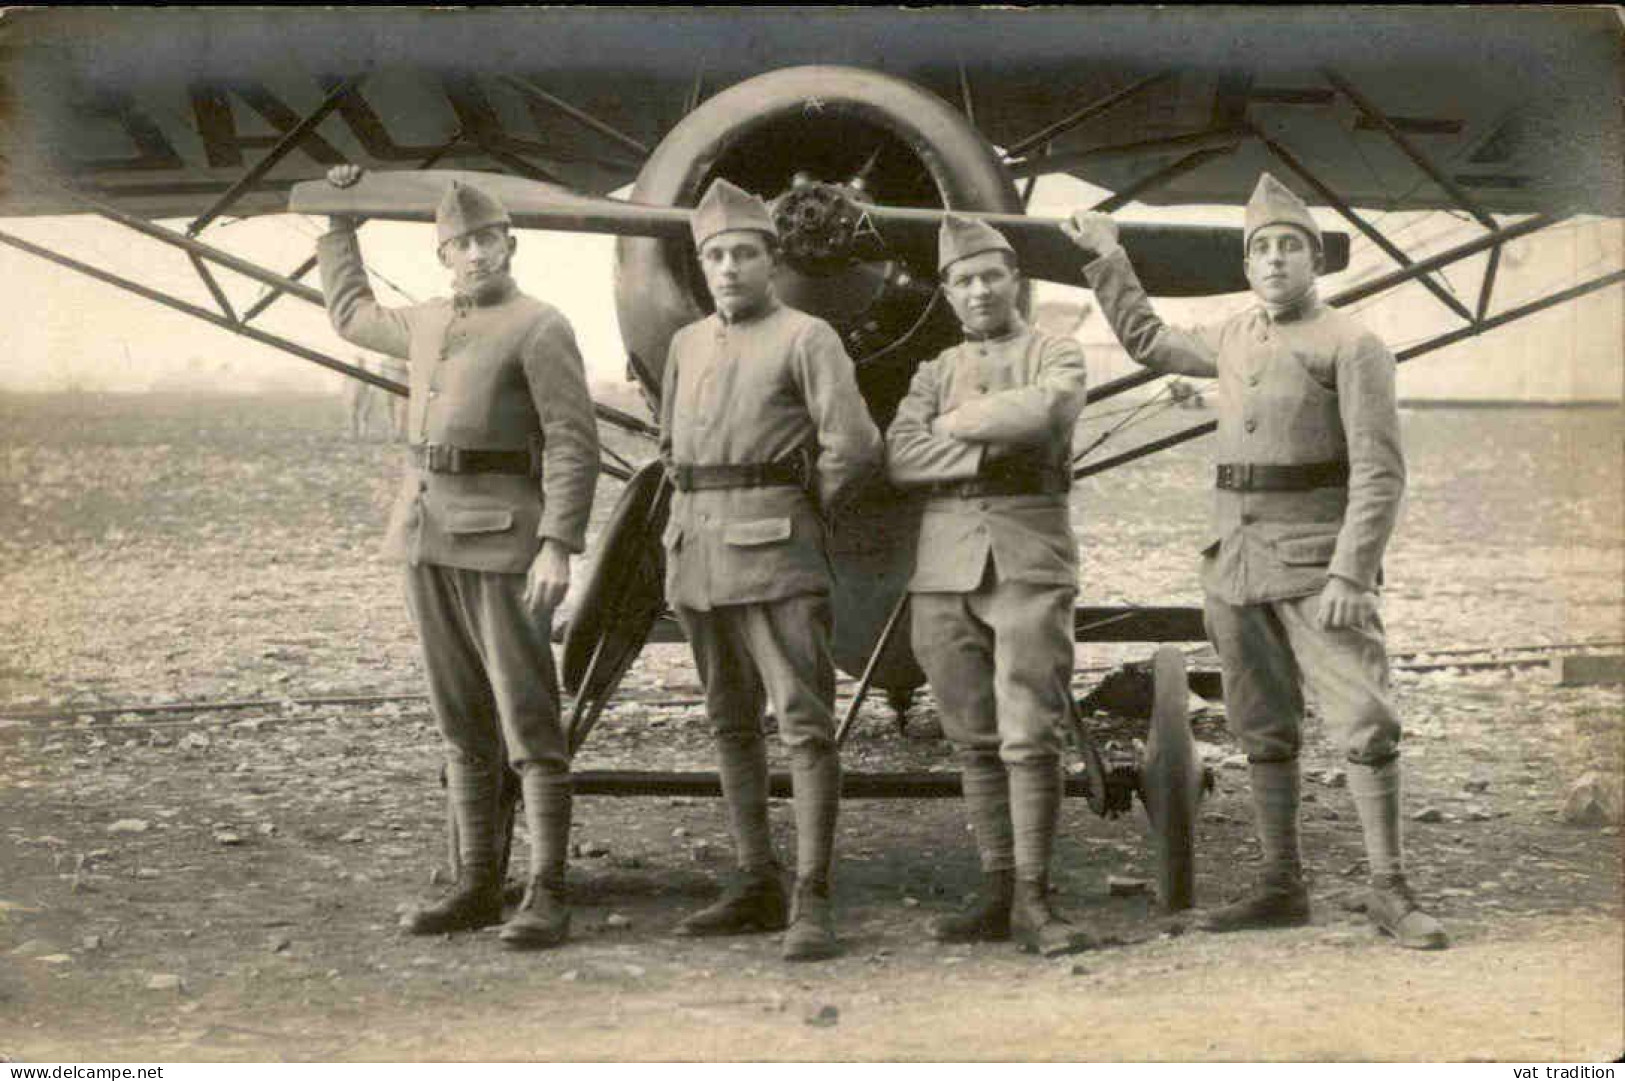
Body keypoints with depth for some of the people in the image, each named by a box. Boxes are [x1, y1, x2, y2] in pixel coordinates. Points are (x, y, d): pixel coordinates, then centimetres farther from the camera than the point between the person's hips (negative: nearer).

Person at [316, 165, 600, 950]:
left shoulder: (542, 330, -6)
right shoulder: (429, 325, 16)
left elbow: (574, 446, -12)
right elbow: (350, 314, 36)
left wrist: (558, 547, -21)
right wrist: (340, 220, 38)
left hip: (501, 538, -7)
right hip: (425, 532, 7)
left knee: (528, 722, -6)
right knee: (463, 722, 9)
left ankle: (548, 899, -4)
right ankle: (478, 886, 15)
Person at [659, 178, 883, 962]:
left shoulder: (807, 339, -4)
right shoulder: (686, 344, 15)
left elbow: (853, 448, -12)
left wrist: (792, 513, -1)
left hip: (775, 548, -7)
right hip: (697, 546, 7)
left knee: (804, 724, -10)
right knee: (731, 724, 11)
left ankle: (811, 902, -11)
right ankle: (756, 887, 18)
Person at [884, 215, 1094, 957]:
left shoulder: (1059, 356, 9)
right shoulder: (934, 373, 19)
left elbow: (1044, 410, -15)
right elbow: (899, 457, 3)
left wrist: (956, 421, -2)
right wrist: (986, 450, -9)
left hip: (1029, 560, -4)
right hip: (944, 563, 4)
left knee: (1029, 736, -10)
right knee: (975, 741, 5)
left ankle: (1033, 898, -6)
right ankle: (997, 894, 11)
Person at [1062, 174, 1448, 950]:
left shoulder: (1354, 347, -8)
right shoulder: (1238, 337, 13)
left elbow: (1379, 473, -15)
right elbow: (1149, 343, 32)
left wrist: (1350, 576, -23)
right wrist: (1107, 259, 29)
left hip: (1317, 566, -6)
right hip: (1235, 562, 7)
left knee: (1364, 721, -11)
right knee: (1263, 730, 8)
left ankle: (1389, 893, -6)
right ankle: (1281, 887, 15)